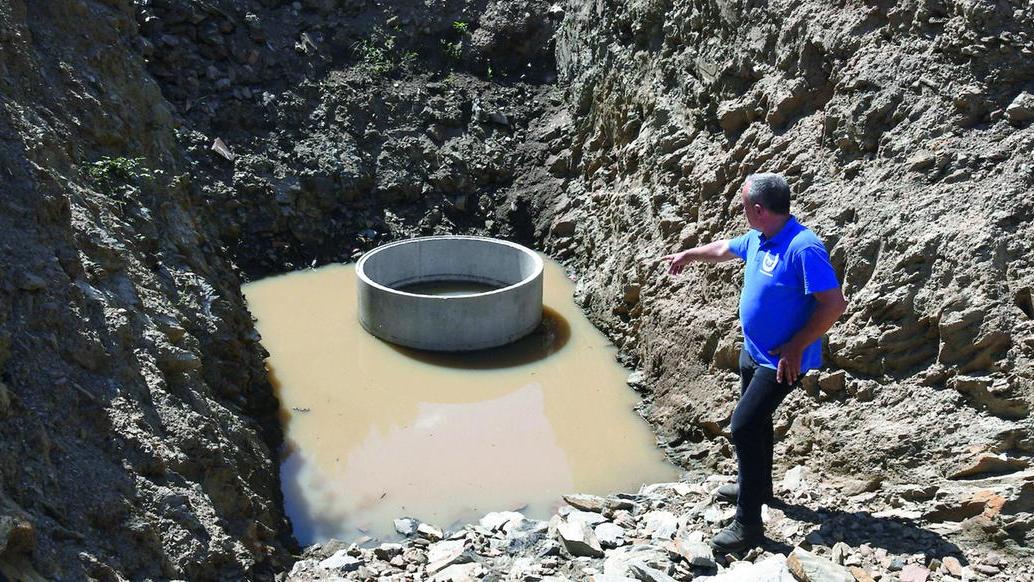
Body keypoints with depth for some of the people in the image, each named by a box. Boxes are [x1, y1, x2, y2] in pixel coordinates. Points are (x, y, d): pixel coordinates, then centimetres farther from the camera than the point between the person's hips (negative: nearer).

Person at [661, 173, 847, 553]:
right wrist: (689, 254, 35)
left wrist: (796, 348, -25)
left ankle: (748, 524, -2)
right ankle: (757, 485, 46)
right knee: (755, 418, 24)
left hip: (782, 361, -9)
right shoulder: (757, 239, 0)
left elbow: (834, 304, -28)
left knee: (744, 426, -11)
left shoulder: (803, 248, -28)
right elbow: (724, 249, 21)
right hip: (753, 351, 9)